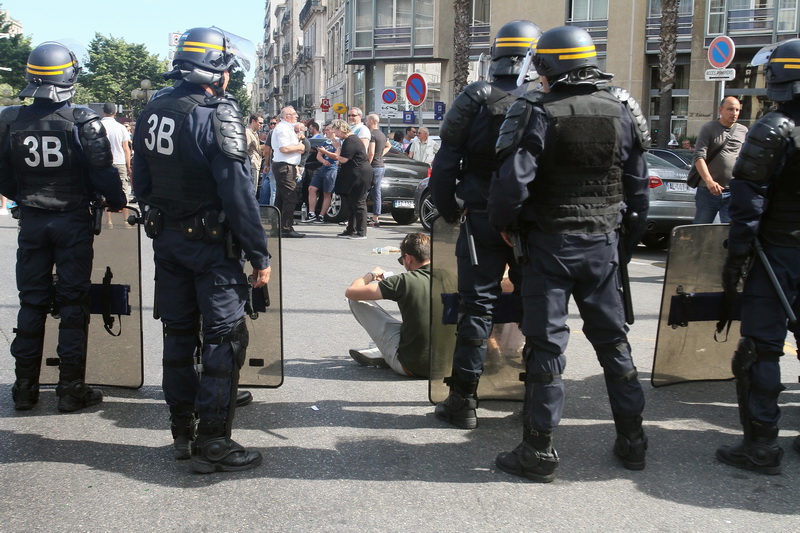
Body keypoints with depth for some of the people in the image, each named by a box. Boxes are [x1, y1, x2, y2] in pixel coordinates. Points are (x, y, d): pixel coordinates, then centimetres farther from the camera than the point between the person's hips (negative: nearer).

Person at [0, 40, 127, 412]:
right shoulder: (83, 122, -13)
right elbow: (103, 173, -11)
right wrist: (117, 202, 8)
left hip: (31, 222, 3)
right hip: (73, 221, -3)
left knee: (31, 303, 12)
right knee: (72, 304, 4)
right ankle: (71, 389, 6)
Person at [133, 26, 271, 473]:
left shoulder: (153, 110, 7)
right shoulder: (217, 114, -17)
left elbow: (142, 181, 13)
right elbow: (238, 192, -20)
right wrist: (259, 254, -16)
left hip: (166, 239, 8)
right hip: (211, 242, -8)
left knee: (179, 332, 15)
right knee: (225, 336, -1)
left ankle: (183, 431, 25)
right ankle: (212, 442, 1)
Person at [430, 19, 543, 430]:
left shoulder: (474, 99, -3)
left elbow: (446, 162, -4)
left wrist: (447, 209, 7)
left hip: (481, 219, -1)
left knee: (477, 307, 4)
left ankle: (462, 401, 8)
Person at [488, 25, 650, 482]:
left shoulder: (541, 114, -12)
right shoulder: (623, 111, 4)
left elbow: (512, 183, -18)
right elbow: (638, 186, 8)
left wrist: (506, 223, 1)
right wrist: (630, 241, 18)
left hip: (551, 243, -4)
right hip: (604, 244, 5)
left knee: (546, 342, 2)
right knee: (613, 338, 15)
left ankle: (540, 450, 7)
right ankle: (632, 439, 24)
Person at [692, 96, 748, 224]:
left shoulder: (744, 131, 11)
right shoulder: (708, 128, 1)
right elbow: (699, 157, -10)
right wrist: (709, 181, -23)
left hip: (733, 193, 2)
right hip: (707, 190, -2)